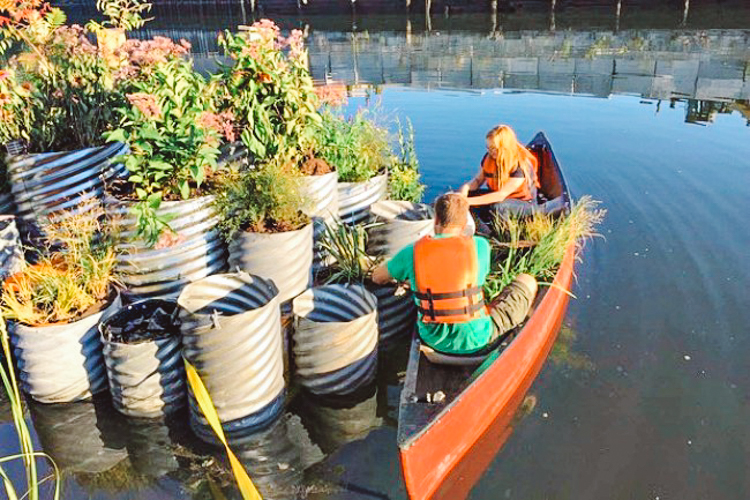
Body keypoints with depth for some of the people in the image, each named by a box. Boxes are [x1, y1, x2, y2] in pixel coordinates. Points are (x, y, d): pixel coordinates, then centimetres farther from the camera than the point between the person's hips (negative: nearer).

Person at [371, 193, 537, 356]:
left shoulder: (413, 252, -9)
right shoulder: (480, 246, -13)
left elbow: (377, 278, 6)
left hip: (433, 340, 3)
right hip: (475, 340, -3)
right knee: (527, 282, 16)